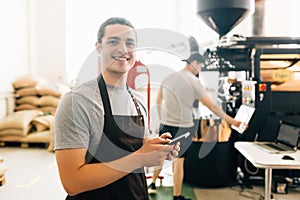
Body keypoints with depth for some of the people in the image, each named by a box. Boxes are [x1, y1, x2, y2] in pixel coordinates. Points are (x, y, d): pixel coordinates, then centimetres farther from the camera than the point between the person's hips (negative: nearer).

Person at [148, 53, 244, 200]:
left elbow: (158, 102, 14)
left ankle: (152, 185, 35)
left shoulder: (168, 78, 5)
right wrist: (232, 121, -4)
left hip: (166, 125, 5)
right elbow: (212, 106, -10)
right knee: (178, 160, 4)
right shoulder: (194, 81, -10)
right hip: (183, 127, -5)